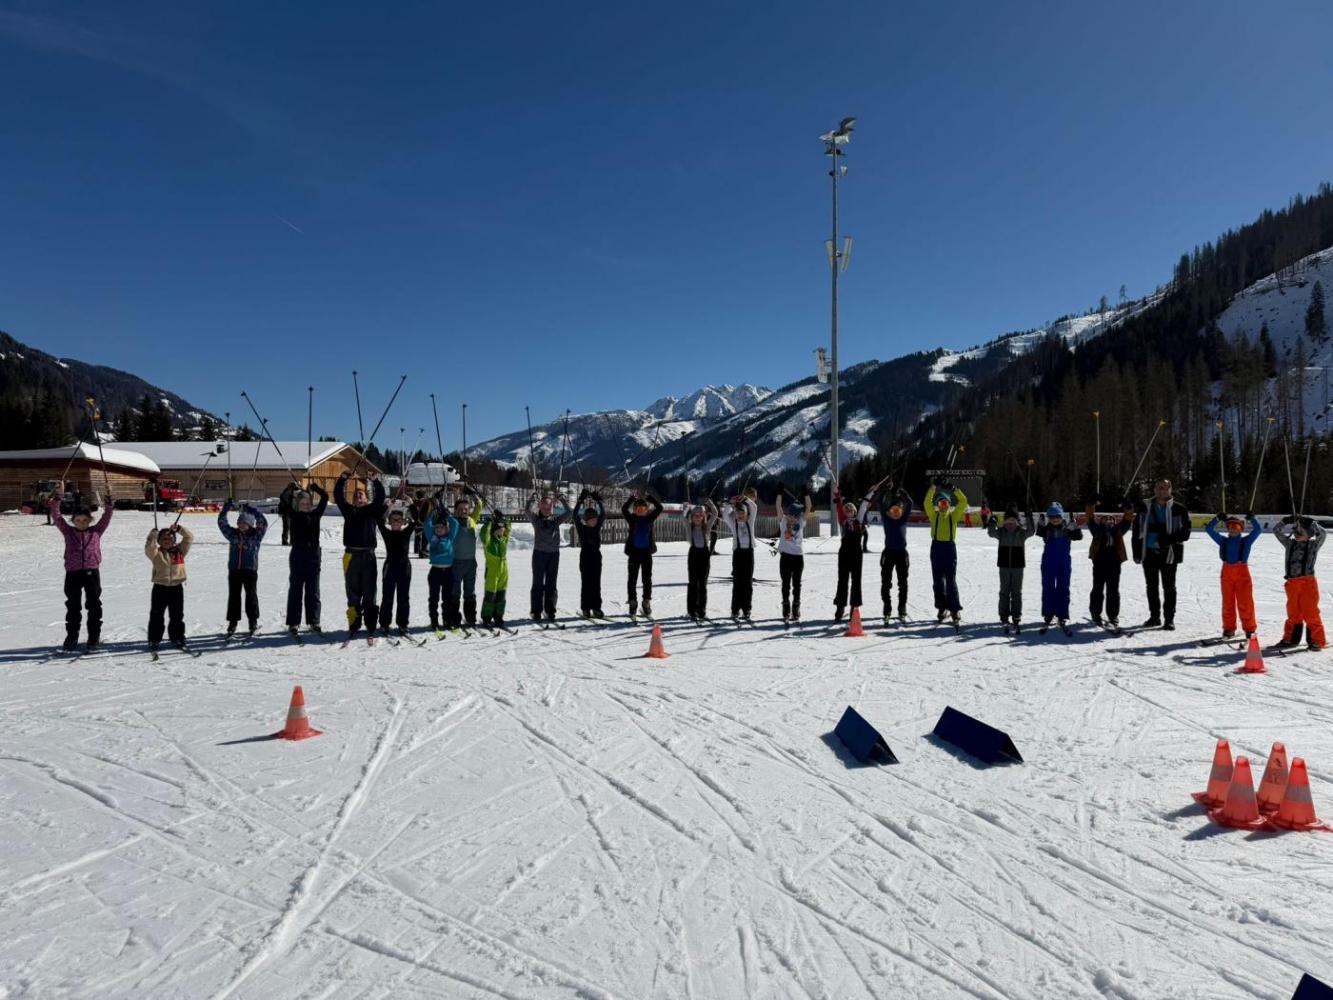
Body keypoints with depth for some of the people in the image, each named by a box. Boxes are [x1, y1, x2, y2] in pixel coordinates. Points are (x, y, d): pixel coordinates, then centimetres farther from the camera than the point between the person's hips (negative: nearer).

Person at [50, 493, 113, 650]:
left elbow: (106, 517, 1)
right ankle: (71, 636, 19)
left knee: (94, 606, 5)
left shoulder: (96, 531, 5)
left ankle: (94, 637, 15)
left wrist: (109, 502, -12)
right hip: (73, 573, 1)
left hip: (92, 572, 0)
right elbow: (56, 516, 0)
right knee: (73, 606, 9)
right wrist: (57, 499, -9)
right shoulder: (68, 531, 6)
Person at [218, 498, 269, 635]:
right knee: (233, 595, 7)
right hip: (234, 569, 3)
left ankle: (253, 620, 14)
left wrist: (252, 510, -17)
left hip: (250, 569, -3)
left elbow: (263, 523, -13)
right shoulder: (232, 534, 7)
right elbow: (221, 522, 4)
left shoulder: (256, 535, -1)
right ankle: (232, 621, 15)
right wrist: (226, 508, -7)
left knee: (251, 595, 3)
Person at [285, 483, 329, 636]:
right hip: (297, 555, -1)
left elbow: (325, 497, 1)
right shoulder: (294, 515, 2)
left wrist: (314, 487, -4)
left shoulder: (316, 514, 5)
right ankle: (293, 622, 8)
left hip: (314, 554, 2)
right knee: (295, 589, 4)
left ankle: (313, 621, 14)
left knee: (313, 590, 7)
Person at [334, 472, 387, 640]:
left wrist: (376, 481, -15)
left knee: (369, 593, 0)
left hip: (368, 554, -1)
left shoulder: (372, 510, 9)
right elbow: (338, 497, 5)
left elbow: (380, 497, -4)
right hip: (351, 555, 2)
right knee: (352, 592, 7)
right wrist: (342, 479, -6)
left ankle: (370, 627, 2)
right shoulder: (349, 510, 13)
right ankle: (354, 625, 15)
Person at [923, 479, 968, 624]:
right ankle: (942, 607, 15)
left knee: (951, 580, -4)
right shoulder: (934, 515, 9)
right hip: (936, 547, 2)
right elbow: (927, 501, -2)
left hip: (950, 547, -2)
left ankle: (955, 609, -2)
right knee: (938, 580, 6)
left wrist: (954, 490, -6)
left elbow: (963, 502, 1)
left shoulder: (954, 515, 9)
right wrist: (934, 486, -9)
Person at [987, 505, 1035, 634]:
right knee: (1004, 591, 6)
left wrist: (1030, 519, -34)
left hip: (1018, 566, 0)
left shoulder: (1021, 532, -2)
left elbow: (1031, 531, -18)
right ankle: (1004, 617, 11)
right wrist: (992, 523, -39)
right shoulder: (1001, 532, -1)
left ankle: (1016, 617, 10)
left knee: (1017, 592, 5)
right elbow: (991, 533, -18)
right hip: (1004, 565, 1)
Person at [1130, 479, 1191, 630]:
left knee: (1169, 587, 3)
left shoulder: (1178, 509, -3)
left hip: (1169, 553, -3)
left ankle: (1169, 619, 11)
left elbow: (1185, 533, -4)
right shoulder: (1144, 507, 4)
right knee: (1151, 586, 11)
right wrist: (1137, 552, 1)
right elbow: (1137, 531, 7)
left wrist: (1169, 539, -20)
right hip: (1149, 552, 3)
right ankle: (1154, 617, 22)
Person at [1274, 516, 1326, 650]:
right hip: (1292, 583, 4)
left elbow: (1321, 534, -13)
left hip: (1308, 582, -4)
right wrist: (1286, 521, -1)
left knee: (1310, 613, -3)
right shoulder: (1290, 544, 13)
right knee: (1293, 613, 11)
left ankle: (1316, 641, 5)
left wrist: (1311, 523, -11)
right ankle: (1291, 639, 18)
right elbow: (1277, 531, 10)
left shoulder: (1313, 544, 4)